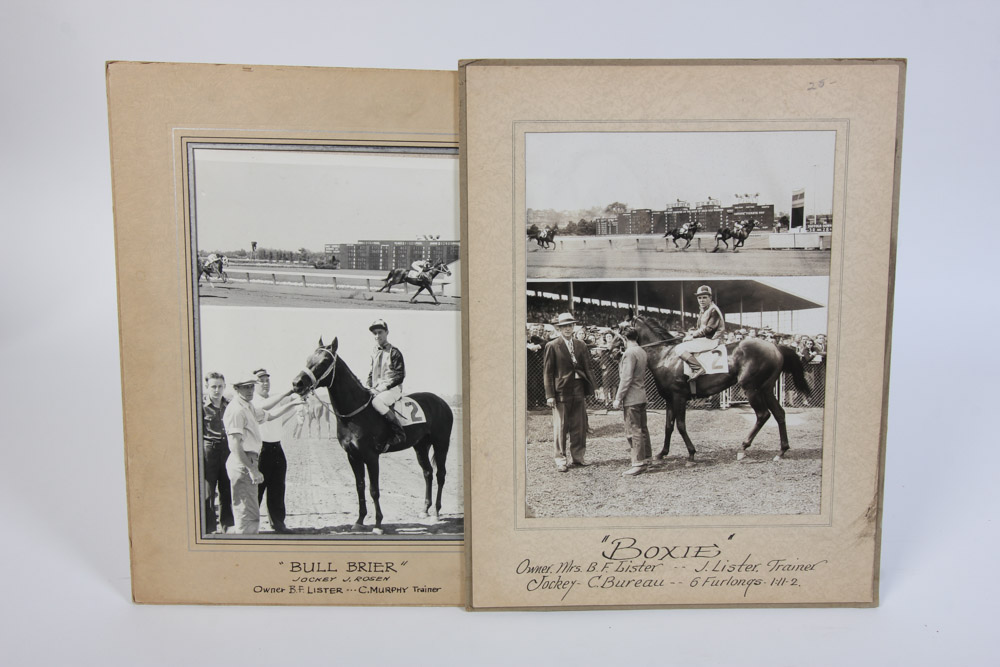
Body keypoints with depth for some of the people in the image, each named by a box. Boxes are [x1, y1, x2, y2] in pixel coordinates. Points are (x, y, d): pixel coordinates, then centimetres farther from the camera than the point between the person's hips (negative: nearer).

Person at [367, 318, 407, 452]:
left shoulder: (394, 352, -4)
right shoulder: (374, 353, 18)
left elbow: (399, 375, -10)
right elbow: (371, 373, 25)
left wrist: (383, 387, -17)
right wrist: (369, 388, 5)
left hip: (392, 388, -8)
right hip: (376, 390, 8)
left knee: (376, 402, -35)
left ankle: (399, 434, -30)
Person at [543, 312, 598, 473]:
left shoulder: (581, 345, 10)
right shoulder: (552, 346, -3)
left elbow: (587, 368, 12)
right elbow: (547, 371, -5)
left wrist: (590, 387, 4)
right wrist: (549, 395, -10)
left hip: (579, 391, 4)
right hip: (561, 391, -4)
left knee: (579, 426, 10)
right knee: (561, 427, 1)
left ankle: (577, 456, 23)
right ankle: (561, 459, 11)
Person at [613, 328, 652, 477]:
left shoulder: (629, 353, -17)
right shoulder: (642, 351, 10)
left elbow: (626, 378, -20)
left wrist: (618, 398, -16)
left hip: (631, 398, -9)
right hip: (642, 396, 9)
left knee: (633, 431, -4)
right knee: (642, 428, 18)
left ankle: (638, 463, 0)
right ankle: (646, 457, 28)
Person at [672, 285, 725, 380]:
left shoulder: (713, 310, -13)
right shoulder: (703, 311, 17)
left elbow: (708, 329, -17)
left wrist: (693, 336, -12)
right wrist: (691, 333, 3)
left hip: (711, 340, -11)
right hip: (703, 338, 11)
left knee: (679, 349, -18)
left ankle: (698, 368, -23)